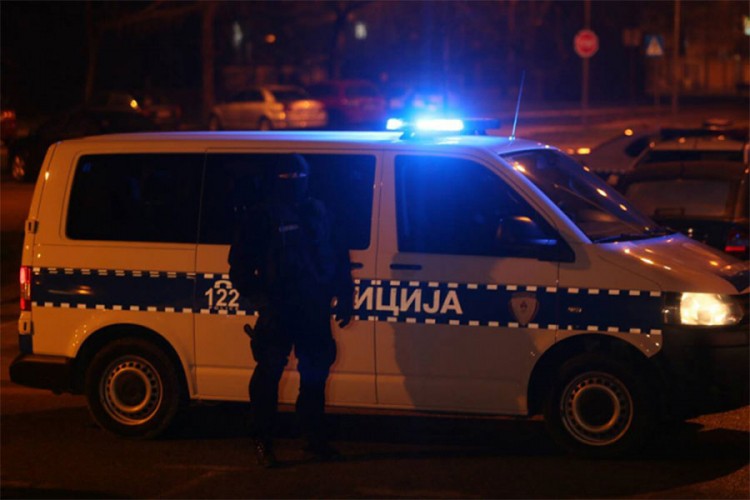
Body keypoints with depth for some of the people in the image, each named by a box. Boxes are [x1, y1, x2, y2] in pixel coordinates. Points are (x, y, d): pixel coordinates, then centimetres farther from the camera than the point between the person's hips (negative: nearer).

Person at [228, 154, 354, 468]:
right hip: (278, 310, -5)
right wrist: (258, 297, -14)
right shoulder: (261, 217, -1)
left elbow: (339, 259, 17)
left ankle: (314, 436, 25)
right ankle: (263, 442, 3)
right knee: (268, 372, -4)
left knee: (316, 371, 12)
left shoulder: (319, 214, 12)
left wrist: (343, 298, 12)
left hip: (314, 310, 5)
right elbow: (241, 263, -3)